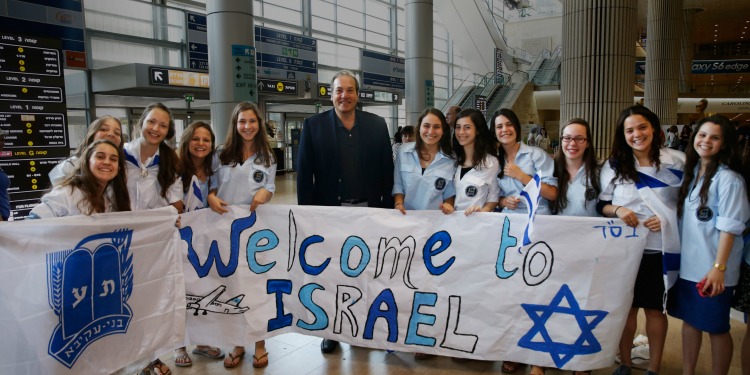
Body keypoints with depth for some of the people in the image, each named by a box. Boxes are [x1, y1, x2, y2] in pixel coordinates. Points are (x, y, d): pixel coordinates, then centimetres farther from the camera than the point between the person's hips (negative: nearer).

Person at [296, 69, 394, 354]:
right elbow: (304, 173, -3)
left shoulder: (377, 124, 2)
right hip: (329, 211, -1)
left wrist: (387, 207, -1)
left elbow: (386, 169, 3)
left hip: (367, 210, 1)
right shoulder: (313, 125, -2)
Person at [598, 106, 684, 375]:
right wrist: (617, 210, -17)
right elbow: (601, 205, 5)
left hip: (661, 249, -1)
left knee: (655, 309, 10)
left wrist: (667, 219, -12)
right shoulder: (613, 165, 1)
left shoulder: (676, 161, -1)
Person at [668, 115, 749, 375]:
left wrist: (719, 267, -19)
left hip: (712, 269, -6)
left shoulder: (729, 179, -12)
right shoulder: (691, 172, 8)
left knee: (716, 327, 6)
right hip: (687, 263, 6)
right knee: (689, 320, 15)